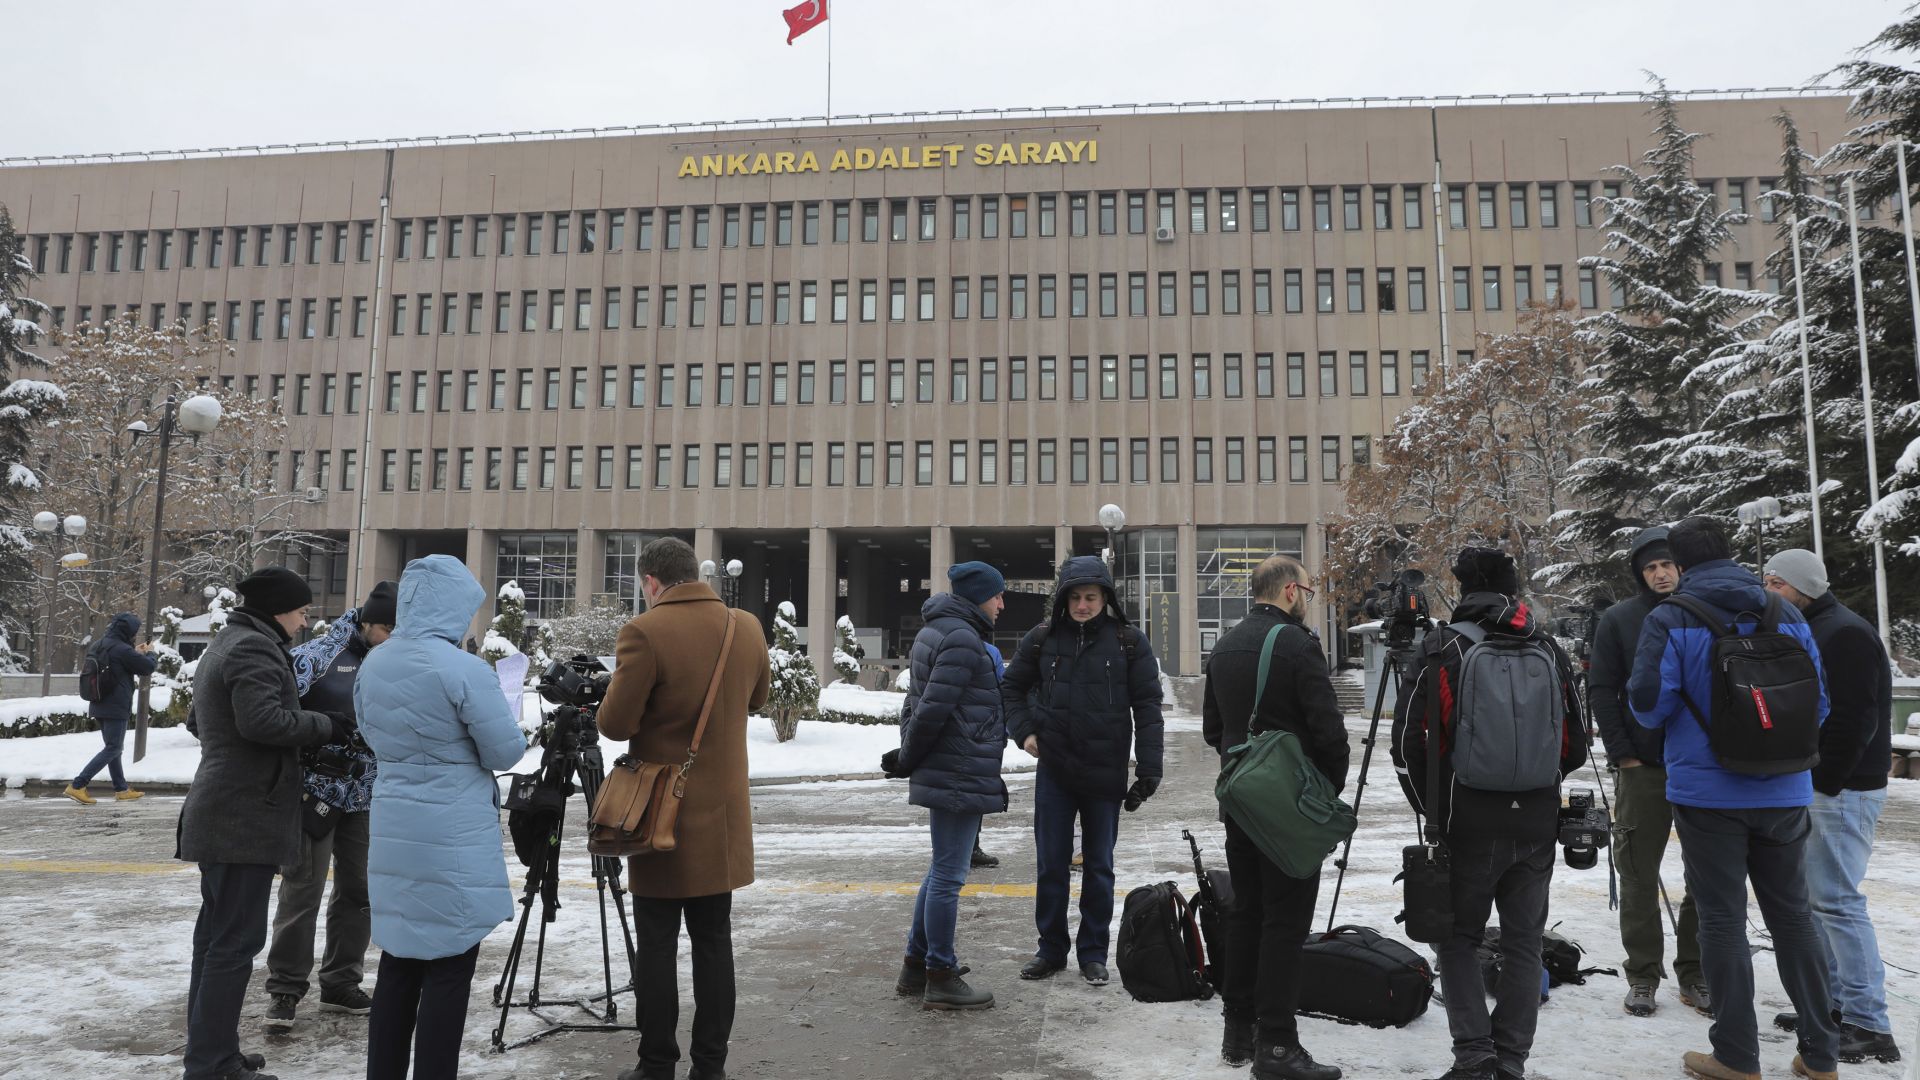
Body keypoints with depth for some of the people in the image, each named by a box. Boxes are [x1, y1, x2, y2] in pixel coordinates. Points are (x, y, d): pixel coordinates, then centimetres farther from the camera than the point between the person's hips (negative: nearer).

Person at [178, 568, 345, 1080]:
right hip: (246, 818, -11)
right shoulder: (255, 648, -15)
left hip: (222, 815, 11)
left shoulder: (226, 645, 19)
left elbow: (196, 721, 27)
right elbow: (264, 720, -27)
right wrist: (327, 726, -15)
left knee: (216, 933, 16)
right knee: (236, 941, -6)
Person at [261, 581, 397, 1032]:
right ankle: (284, 991, 12)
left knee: (359, 892, 11)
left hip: (366, 800, 6)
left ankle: (341, 984, 24)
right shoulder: (318, 656, -9)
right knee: (302, 891, -1)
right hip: (316, 793, -5)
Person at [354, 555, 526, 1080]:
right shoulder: (464, 669, -19)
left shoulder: (373, 664, 4)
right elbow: (507, 753, -11)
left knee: (399, 963, 16)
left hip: (393, 833, 7)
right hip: (453, 840, -7)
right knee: (447, 971, 2)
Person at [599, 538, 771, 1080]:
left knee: (657, 944, 7)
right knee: (714, 941, 12)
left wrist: (621, 688, 5)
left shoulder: (645, 632, -17)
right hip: (723, 815, 5)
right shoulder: (748, 628, 0)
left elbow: (615, 724, -14)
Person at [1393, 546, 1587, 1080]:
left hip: (1468, 822, -3)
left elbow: (1408, 741, -8)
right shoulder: (1550, 650, 4)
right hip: (1537, 824, 3)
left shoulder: (1443, 649, -7)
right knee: (1523, 943, 13)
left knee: (1459, 939, 11)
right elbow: (1575, 746, 10)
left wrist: (1433, 808, 4)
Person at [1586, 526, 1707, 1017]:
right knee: (1640, 876, 4)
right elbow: (1601, 690, -1)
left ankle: (1695, 973, 22)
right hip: (1642, 768, -2)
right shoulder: (1618, 620, 1)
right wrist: (1623, 753, -7)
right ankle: (1643, 976, 13)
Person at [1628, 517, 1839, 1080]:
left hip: (1708, 793, -4)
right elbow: (1818, 701, 6)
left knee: (1723, 921, 4)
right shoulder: (1787, 614, 4)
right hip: (1784, 793, 4)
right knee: (1793, 916, 16)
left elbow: (1648, 703, -15)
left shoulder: (1670, 619, -10)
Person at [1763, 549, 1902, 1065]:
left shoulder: (1845, 634, -14)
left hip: (1841, 789, -10)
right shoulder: (1805, 632, 15)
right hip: (1812, 787, 10)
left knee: (1836, 899, -9)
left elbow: (1854, 719, -21)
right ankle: (1832, 1000, 22)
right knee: (1815, 895, 14)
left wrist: (1825, 782, -19)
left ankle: (1869, 1025, -3)